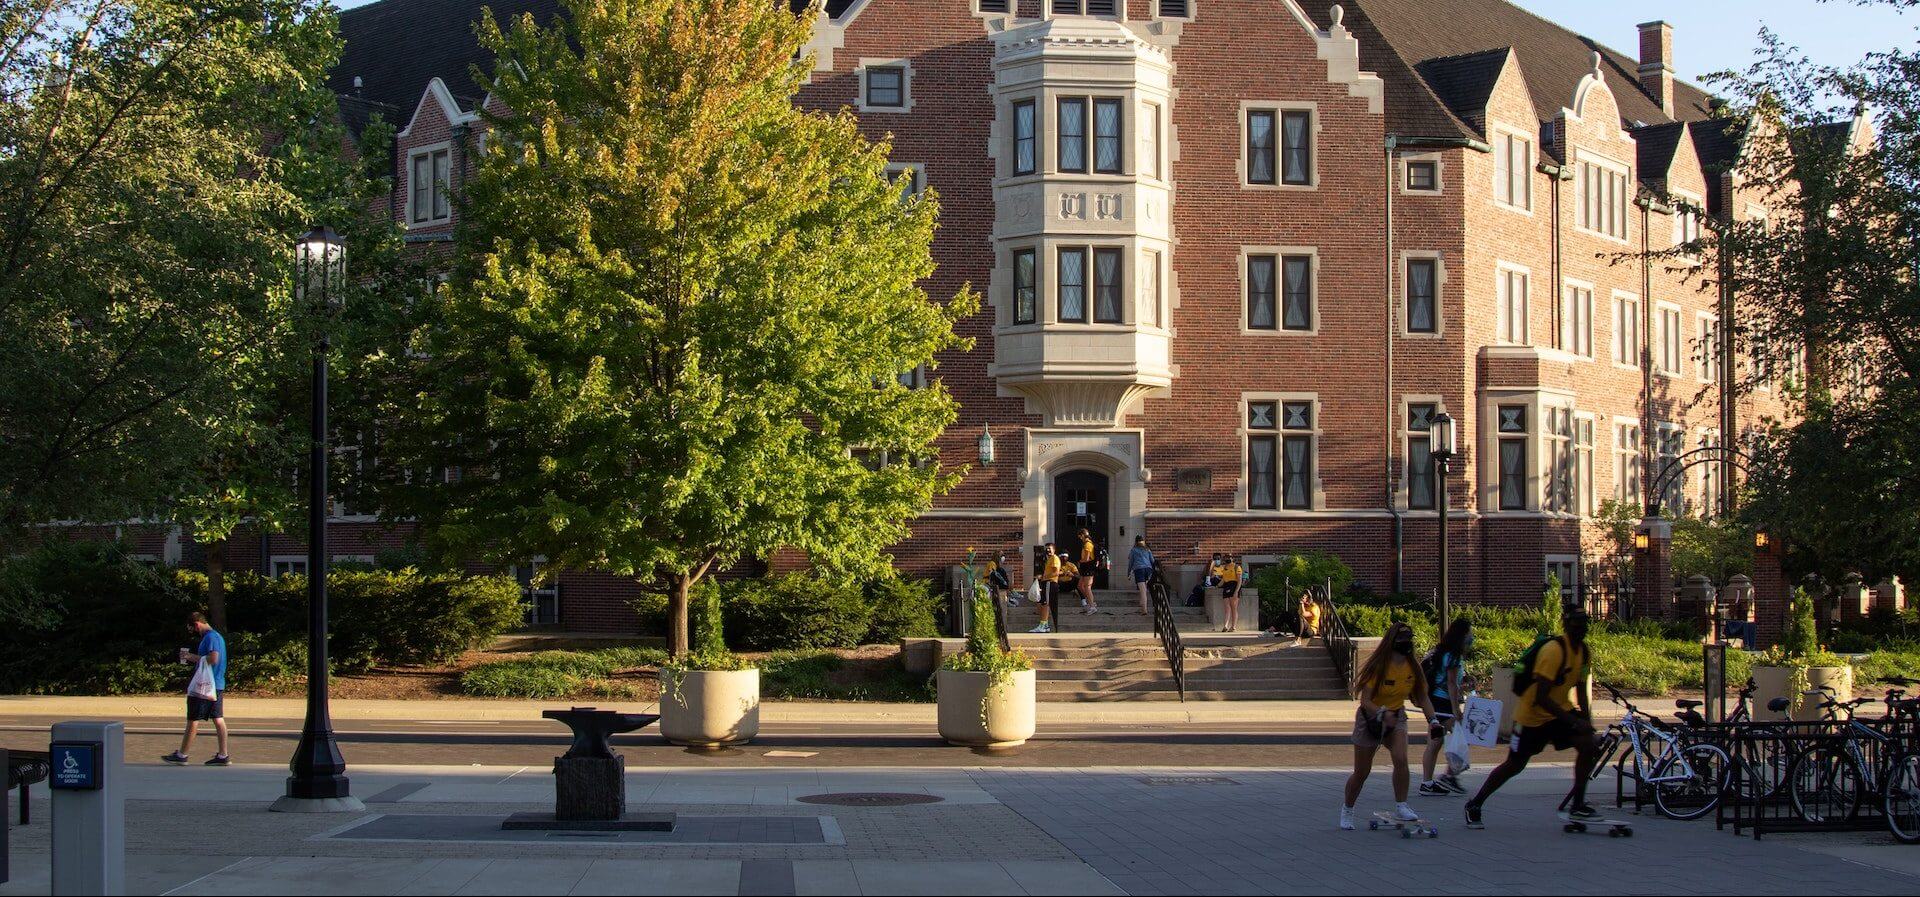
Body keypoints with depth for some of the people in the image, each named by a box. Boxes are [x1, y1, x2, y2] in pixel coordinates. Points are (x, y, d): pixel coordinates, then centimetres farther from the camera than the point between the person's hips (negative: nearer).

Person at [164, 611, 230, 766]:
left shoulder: (210, 637, -14)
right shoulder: (217, 636, 17)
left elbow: (213, 659, -25)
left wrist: (193, 657, -14)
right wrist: (193, 658, 14)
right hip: (218, 685, 10)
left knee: (193, 719, -2)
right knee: (218, 719, 6)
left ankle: (182, 755, 5)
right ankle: (223, 756, 4)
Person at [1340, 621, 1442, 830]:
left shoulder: (1413, 668, -7)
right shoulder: (1378, 666, -21)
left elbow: (1422, 697, 3)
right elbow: (1365, 700, -23)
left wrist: (1432, 721, -10)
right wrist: (1382, 713, -40)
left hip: (1396, 718, 3)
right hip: (1369, 719, -3)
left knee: (1400, 758, -25)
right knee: (1361, 772, 5)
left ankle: (1401, 807, -15)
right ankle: (1347, 810, 29)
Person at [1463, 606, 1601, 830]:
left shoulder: (1584, 652, 0)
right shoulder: (1554, 650, -27)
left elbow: (1581, 691, 10)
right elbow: (1541, 698, -30)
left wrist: (1587, 724, -2)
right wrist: (1573, 722, -32)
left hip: (1560, 710, 7)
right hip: (1532, 714, -7)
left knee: (1589, 745, -15)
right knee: (1514, 765, 3)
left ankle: (1577, 805, -6)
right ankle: (1474, 806, 20)